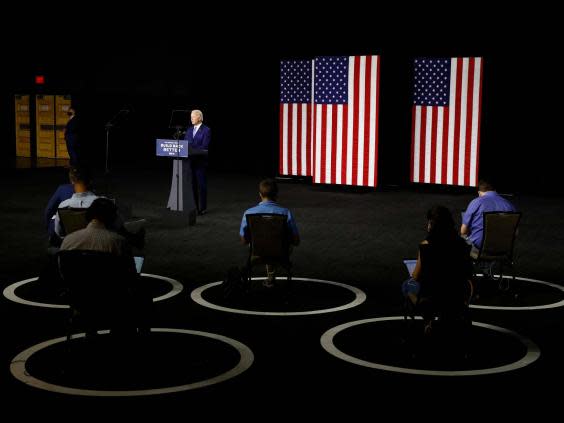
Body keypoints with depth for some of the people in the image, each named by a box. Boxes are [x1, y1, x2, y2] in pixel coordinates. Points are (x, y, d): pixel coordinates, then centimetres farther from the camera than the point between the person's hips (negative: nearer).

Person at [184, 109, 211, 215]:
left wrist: (193, 150, -21)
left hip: (200, 161, -5)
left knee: (201, 184, 0)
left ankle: (202, 208, 5)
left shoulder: (206, 130, -4)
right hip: (189, 161, 5)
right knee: (192, 184, 7)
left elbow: (204, 147, -12)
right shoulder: (189, 129, 14)